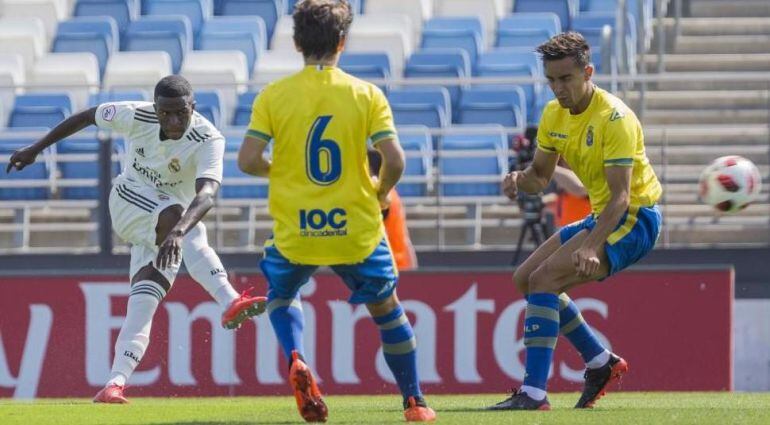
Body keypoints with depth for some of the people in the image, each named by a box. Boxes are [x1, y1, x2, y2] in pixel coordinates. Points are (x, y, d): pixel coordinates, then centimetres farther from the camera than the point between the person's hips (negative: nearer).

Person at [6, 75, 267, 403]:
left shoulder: (208, 140, -26)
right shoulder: (137, 117, -18)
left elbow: (206, 194, -42)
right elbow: (87, 117, -1)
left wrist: (178, 232, -60)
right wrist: (36, 149, 6)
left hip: (176, 212, 1)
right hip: (130, 200, -1)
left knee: (144, 300, -15)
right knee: (173, 215, -33)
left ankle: (116, 382, -20)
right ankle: (231, 303, -50)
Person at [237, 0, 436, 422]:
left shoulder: (273, 95, -4)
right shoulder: (367, 95, -4)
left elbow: (247, 160, -8)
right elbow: (394, 159, -11)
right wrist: (381, 192, 10)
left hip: (294, 231, 0)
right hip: (357, 228, 0)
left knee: (280, 296, 27)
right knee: (387, 309, 20)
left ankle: (295, 360, -2)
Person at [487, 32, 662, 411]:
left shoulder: (615, 118, -23)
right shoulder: (554, 115, 2)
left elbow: (621, 195, -28)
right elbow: (540, 176, 12)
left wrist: (592, 246, -41)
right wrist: (519, 179, -13)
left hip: (634, 219, -9)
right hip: (601, 217, 9)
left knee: (543, 280, -22)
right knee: (525, 279, 12)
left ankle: (534, 394, -25)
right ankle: (601, 363, 20)